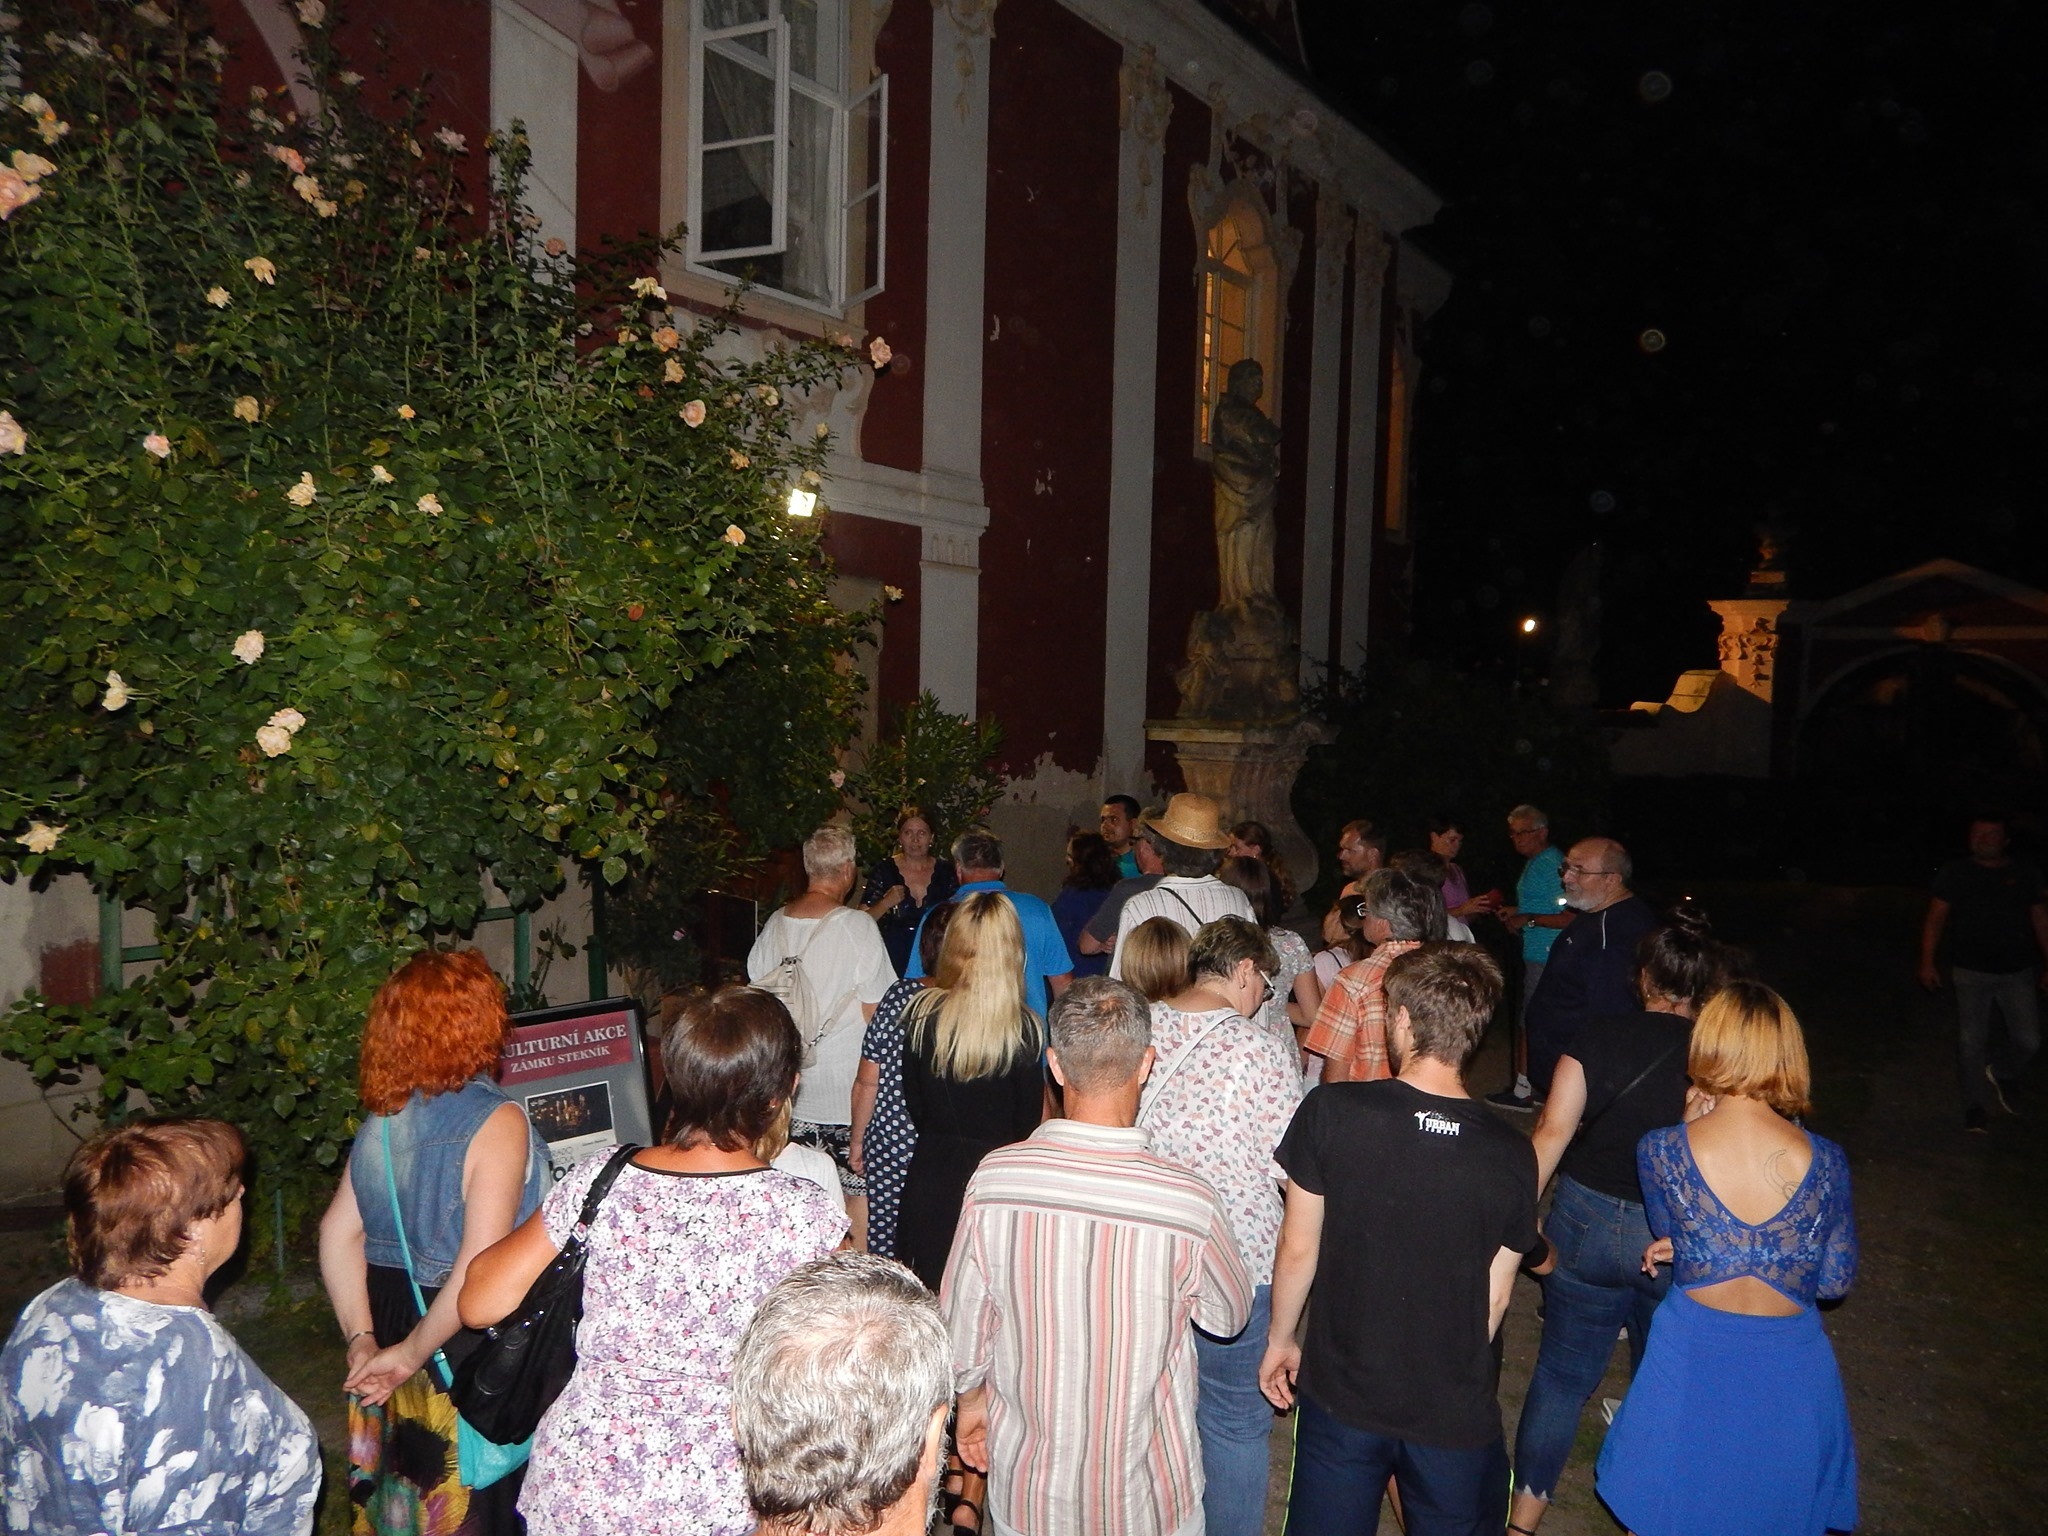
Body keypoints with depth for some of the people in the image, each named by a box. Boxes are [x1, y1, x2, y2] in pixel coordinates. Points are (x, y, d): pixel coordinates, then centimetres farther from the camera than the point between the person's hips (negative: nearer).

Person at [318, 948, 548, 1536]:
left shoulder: (383, 1117, 1)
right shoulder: (495, 1122, -20)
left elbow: (338, 1233, 4)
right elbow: (480, 1269, -25)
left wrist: (362, 1339, 4)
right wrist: (412, 1353, -15)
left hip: (390, 1325, 7)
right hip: (470, 1352, -7)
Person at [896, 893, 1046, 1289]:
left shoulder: (922, 1014, -8)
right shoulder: (1022, 1028, -16)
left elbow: (913, 1103, 4)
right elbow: (1028, 1122, -6)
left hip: (931, 1172, 3)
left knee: (926, 1299, 15)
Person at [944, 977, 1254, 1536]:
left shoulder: (995, 1177, -20)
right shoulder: (1189, 1203, -24)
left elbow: (961, 1318, -7)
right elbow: (1229, 1317, -4)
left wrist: (971, 1394, 13)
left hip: (1025, 1487, 2)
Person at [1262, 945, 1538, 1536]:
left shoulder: (1330, 1111, -19)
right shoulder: (1512, 1153, -13)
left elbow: (1298, 1249, -10)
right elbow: (1496, 1295, -3)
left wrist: (1279, 1339, 7)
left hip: (1342, 1397, -1)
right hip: (1457, 1415, 1)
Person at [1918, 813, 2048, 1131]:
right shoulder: (1955, 872, 2)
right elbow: (1936, 917, 0)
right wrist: (1927, 962, -6)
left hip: (2018, 972, 1)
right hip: (1972, 971, -1)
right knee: (1971, 1041, 0)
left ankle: (2001, 1075, 29)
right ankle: (1976, 1106, 12)